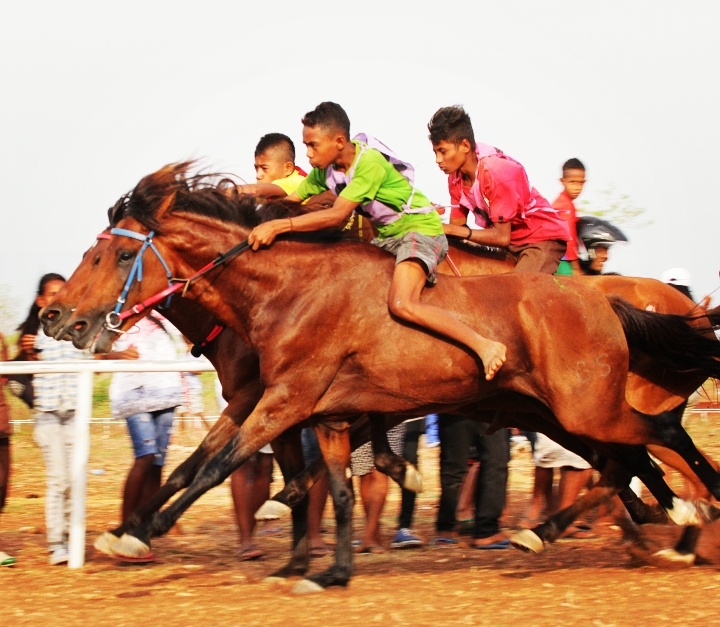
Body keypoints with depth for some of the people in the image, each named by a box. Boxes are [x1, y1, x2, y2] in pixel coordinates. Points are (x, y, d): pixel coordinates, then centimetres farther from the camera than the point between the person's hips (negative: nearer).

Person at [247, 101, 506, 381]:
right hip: (387, 236, 9)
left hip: (420, 229, -9)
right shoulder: (324, 169, -2)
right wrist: (262, 224, -14)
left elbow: (337, 215, -32)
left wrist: (278, 226, -35)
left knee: (402, 305, -30)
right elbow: (291, 201, 4)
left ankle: (485, 346, -29)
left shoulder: (369, 163, -26)